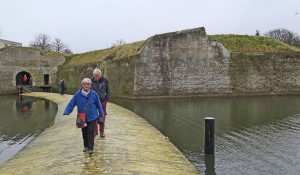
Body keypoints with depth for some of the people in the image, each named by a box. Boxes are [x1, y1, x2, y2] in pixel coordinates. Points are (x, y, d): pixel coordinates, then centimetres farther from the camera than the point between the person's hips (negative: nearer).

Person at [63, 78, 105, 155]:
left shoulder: (94, 94, -8)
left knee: (90, 132, -3)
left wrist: (101, 113, 11)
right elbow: (71, 103, -7)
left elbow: (98, 104, 3)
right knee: (84, 132, 15)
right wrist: (66, 112, -13)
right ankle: (85, 146, 33)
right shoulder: (78, 94, -10)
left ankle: (91, 148, 3)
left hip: (92, 117, -2)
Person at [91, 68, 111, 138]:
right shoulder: (91, 80, -6)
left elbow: (108, 90, 4)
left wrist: (107, 98, -5)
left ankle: (102, 132, 18)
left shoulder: (105, 80, -4)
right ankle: (95, 131, 15)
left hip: (103, 101, 0)